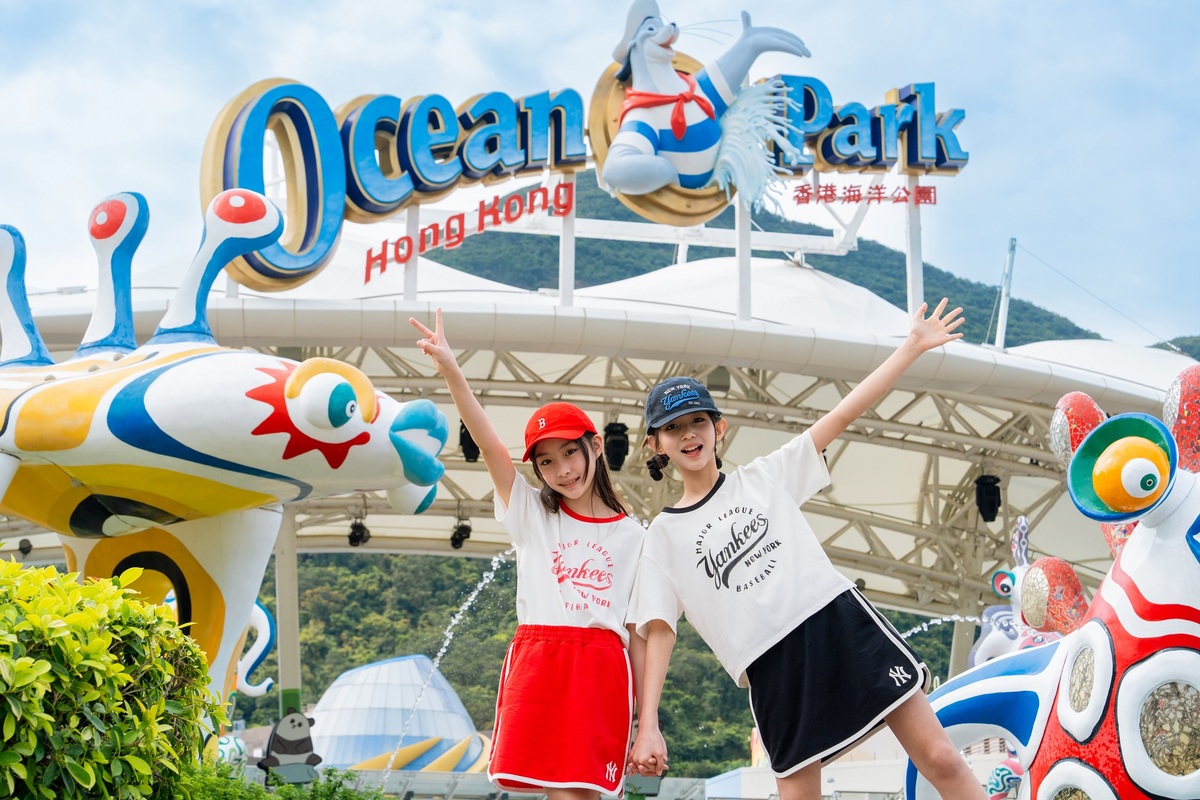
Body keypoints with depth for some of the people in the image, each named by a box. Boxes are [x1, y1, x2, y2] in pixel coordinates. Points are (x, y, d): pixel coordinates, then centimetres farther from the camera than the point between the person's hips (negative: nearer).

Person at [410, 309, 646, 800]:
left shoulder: (632, 535, 12)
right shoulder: (531, 513, 12)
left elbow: (638, 630, 11)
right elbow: (487, 442, -3)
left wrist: (643, 721, 7)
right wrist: (451, 372, -17)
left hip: (603, 668, 0)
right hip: (539, 661, 0)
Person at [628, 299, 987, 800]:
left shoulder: (765, 476, 11)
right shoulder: (664, 535, 10)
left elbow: (843, 415, 6)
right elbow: (658, 630, 4)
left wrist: (912, 347, 1)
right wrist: (647, 726, -7)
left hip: (841, 623, 0)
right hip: (771, 665, 0)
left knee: (941, 759, -5)